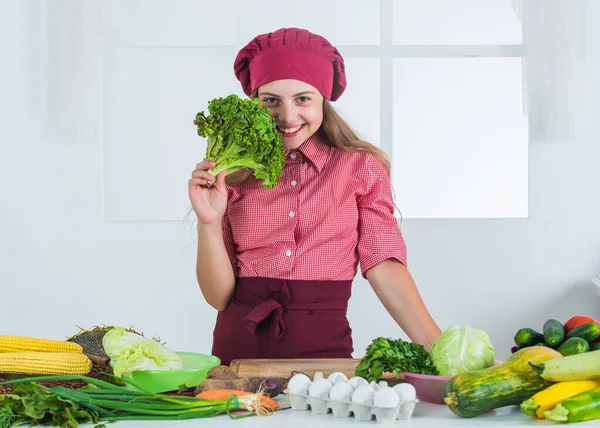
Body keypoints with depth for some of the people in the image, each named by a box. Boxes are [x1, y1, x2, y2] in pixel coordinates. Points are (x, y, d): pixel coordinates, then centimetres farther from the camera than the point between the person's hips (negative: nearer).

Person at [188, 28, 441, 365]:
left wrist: (440, 349, -12)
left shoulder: (361, 167, 5)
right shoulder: (234, 173, 6)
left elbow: (383, 267, -1)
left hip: (324, 349, -1)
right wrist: (209, 223, -9)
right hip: (238, 349, 1)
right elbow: (219, 296, 6)